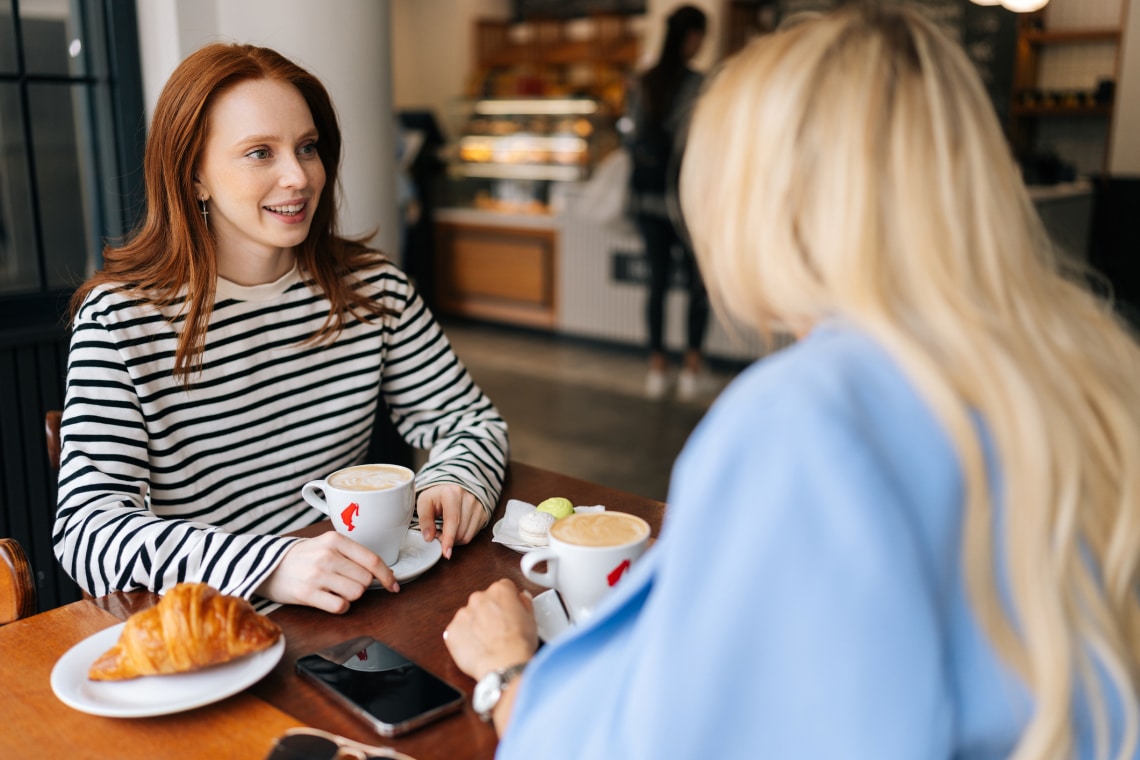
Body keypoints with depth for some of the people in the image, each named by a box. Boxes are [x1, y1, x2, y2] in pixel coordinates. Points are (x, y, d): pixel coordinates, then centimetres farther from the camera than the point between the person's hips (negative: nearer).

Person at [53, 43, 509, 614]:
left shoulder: (371, 287, 2)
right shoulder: (119, 317, -11)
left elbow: (468, 417, 8)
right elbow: (87, 530, -19)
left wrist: (456, 480, -16)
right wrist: (268, 566, -35)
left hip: (356, 603, 3)